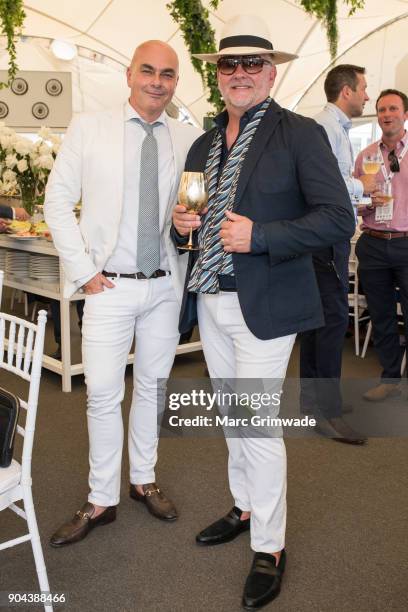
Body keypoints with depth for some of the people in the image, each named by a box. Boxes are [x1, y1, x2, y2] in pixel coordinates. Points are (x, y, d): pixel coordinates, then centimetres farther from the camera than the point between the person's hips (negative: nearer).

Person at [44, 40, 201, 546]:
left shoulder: (189, 139, 2)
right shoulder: (88, 128, -2)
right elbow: (57, 201, -1)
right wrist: (83, 271, -6)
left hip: (164, 285, 3)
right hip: (109, 286, -2)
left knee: (152, 387, 14)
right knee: (103, 395, 1)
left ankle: (144, 480, 32)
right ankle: (101, 501, 18)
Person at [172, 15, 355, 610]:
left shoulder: (300, 134, -7)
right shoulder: (204, 145, 13)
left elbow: (338, 217, -14)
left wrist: (259, 236, -23)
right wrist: (181, 222, -1)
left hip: (263, 305, -6)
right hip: (209, 302, 7)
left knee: (256, 424, -3)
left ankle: (269, 548, 15)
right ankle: (245, 508, 37)